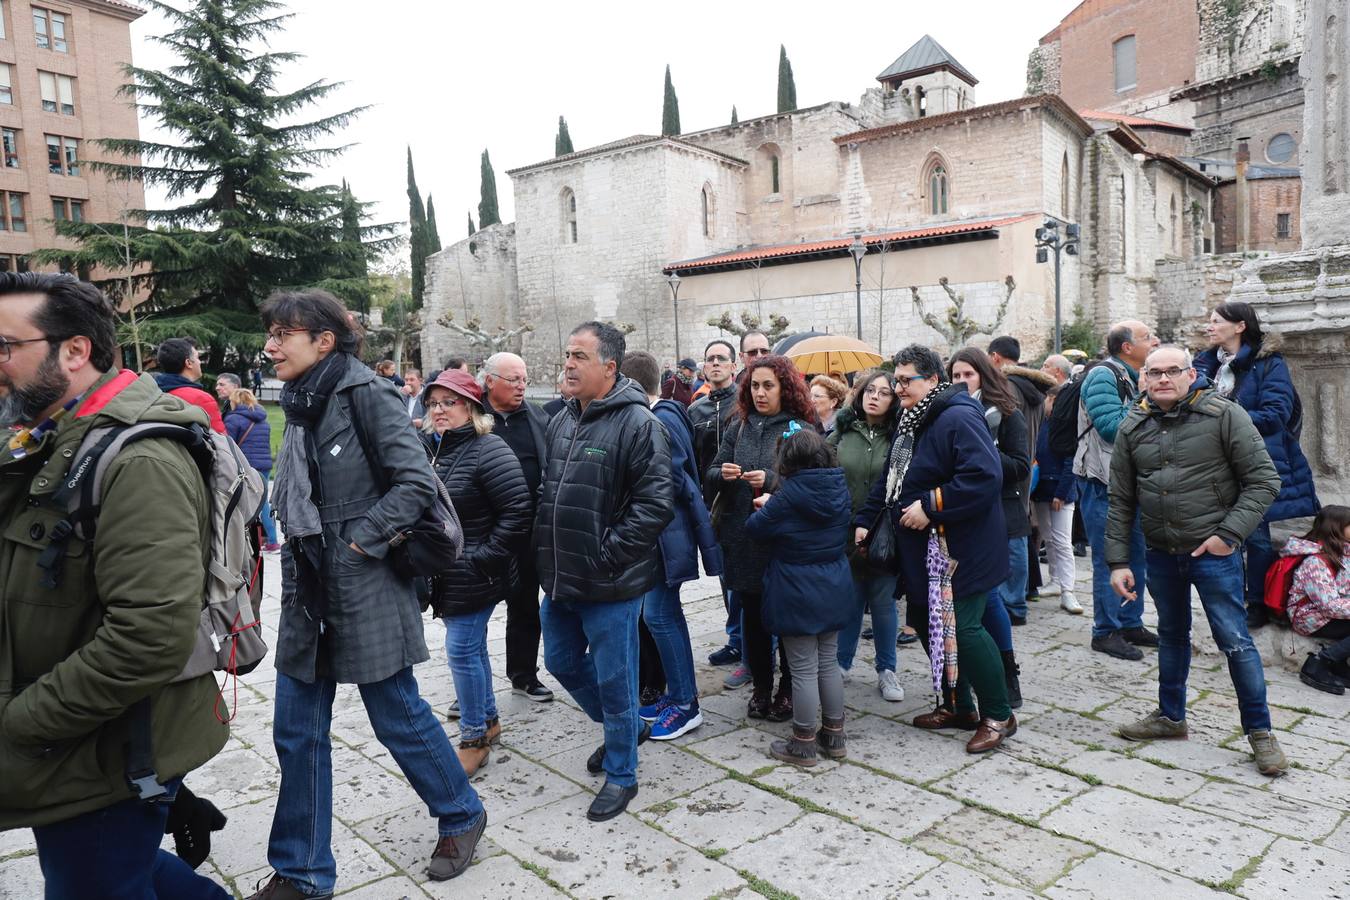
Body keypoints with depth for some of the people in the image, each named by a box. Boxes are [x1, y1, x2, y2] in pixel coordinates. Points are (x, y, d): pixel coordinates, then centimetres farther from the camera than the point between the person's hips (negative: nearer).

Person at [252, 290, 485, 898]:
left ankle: (461, 816, 31)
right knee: (296, 732, 11)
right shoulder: (299, 406, 10)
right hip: (308, 590, 7)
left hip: (365, 591, -7)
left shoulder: (365, 393, -12)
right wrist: (297, 562, 11)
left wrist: (359, 539, -17)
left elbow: (416, 483, -18)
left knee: (397, 717, 7)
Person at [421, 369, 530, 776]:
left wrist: (485, 558, -20)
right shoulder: (426, 447, 8)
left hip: (474, 577, -8)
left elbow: (517, 512, -21)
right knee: (471, 646, 18)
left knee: (462, 649, -4)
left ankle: (474, 738, 11)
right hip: (443, 573, 8)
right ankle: (489, 720, 34)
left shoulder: (488, 451, -16)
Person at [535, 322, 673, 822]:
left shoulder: (637, 423, -15)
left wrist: (607, 555, -19)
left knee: (614, 680, 5)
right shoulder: (563, 421, 9)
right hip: (560, 578, 8)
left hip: (609, 584, -8)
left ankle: (621, 775, 26)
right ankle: (622, 727, 44)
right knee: (561, 662, 21)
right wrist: (546, 555, 11)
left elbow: (655, 503, -20)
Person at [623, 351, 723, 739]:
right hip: (658, 529, 10)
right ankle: (680, 694, 25)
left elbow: (671, 481, -20)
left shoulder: (661, 420, -17)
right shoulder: (665, 414, 11)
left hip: (668, 530, -10)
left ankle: (685, 705, 5)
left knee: (658, 613, -6)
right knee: (666, 611, 15)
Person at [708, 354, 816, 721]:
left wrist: (771, 481, -21)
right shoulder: (740, 428, 8)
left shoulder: (801, 429, -5)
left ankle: (788, 690, 24)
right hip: (744, 537, 4)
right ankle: (761, 688, 27)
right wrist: (723, 474, -13)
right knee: (752, 614, 12)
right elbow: (711, 473, 9)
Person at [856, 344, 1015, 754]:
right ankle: (958, 706, 31)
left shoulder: (958, 419, -18)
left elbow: (984, 477, -29)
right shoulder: (910, 422, 12)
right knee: (926, 623, 15)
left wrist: (930, 506, -25)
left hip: (961, 550, -10)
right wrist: (864, 519, 13)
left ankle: (999, 715, 12)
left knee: (963, 628, -7)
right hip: (921, 550, 10)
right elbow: (889, 478, 20)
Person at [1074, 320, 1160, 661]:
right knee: (1109, 559, -3)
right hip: (1103, 483, -9)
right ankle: (1106, 631, 6)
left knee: (1136, 554, 15)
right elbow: (1112, 427, -24)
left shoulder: (1136, 379, 16)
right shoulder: (1103, 376, -13)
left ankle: (1130, 623, 27)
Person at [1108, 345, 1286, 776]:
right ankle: (1170, 716, 33)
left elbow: (1264, 481, -9)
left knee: (1235, 640, 0)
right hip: (1160, 554, 4)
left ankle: (1260, 730, 18)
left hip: (1212, 552, -4)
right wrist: (1118, 561, 1)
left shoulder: (1224, 416, -9)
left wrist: (1229, 534, -17)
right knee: (1171, 635, 18)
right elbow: (1121, 501, 5)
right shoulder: (1132, 428, 3)